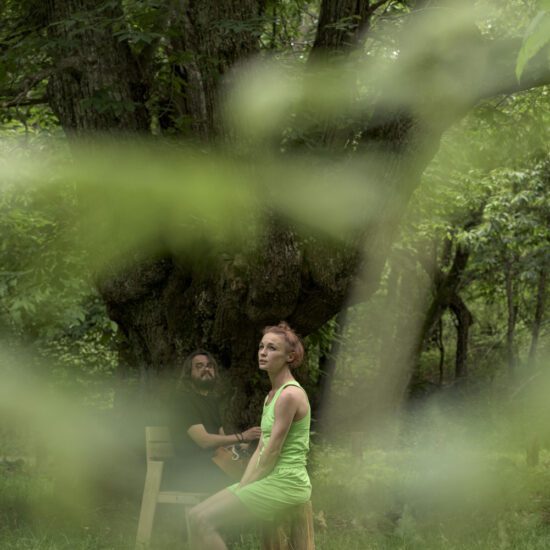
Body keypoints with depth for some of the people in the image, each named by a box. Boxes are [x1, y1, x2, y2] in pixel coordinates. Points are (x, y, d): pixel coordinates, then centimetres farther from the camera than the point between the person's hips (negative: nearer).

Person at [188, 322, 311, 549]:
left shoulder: (290, 395, -15)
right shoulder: (272, 395, 16)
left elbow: (272, 452, -16)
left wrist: (245, 487, -8)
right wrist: (242, 487, 4)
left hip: (285, 483, -9)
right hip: (271, 479, 9)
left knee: (204, 520, -16)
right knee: (195, 515, 2)